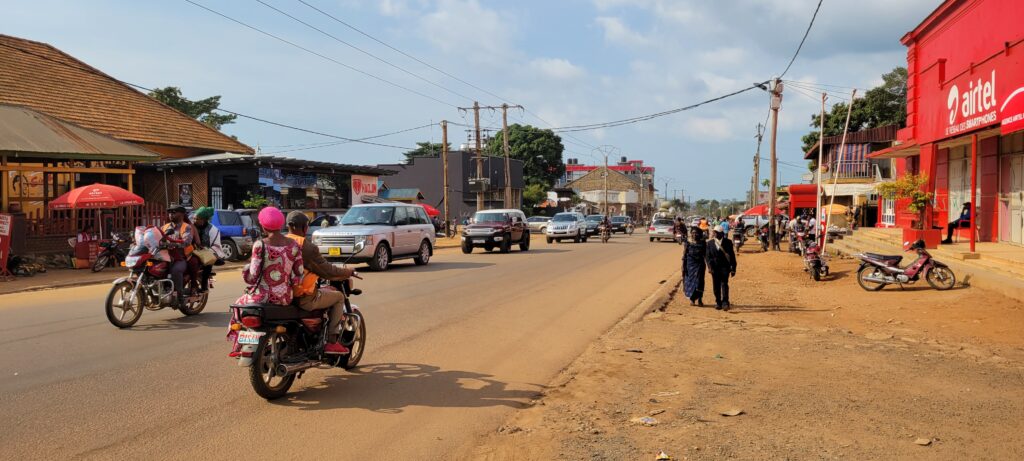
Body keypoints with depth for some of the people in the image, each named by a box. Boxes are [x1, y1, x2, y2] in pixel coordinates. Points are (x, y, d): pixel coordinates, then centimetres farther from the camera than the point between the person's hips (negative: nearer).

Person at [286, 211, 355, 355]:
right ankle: (332, 342, 7)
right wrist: (349, 272, 5)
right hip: (304, 299, -8)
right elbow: (328, 271, -13)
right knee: (339, 296, 13)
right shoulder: (308, 247, -19)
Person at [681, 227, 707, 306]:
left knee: (699, 282, -3)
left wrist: (708, 265, 2)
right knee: (690, 281, 3)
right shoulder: (687, 242, -1)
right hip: (690, 264, 0)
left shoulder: (702, 243, 3)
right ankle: (692, 299, 17)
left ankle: (699, 300, 7)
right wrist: (683, 267, -4)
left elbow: (705, 254, 7)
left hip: (699, 264, 0)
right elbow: (684, 255, 0)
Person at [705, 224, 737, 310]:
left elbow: (732, 256, 4)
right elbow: (708, 256, 3)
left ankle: (725, 302, -16)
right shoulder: (710, 243, 6)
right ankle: (718, 302, 16)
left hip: (725, 267, -2)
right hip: (715, 267, 2)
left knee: (724, 284, -14)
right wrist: (710, 267, -9)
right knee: (716, 286, 5)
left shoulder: (728, 242, 2)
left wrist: (733, 268, 2)